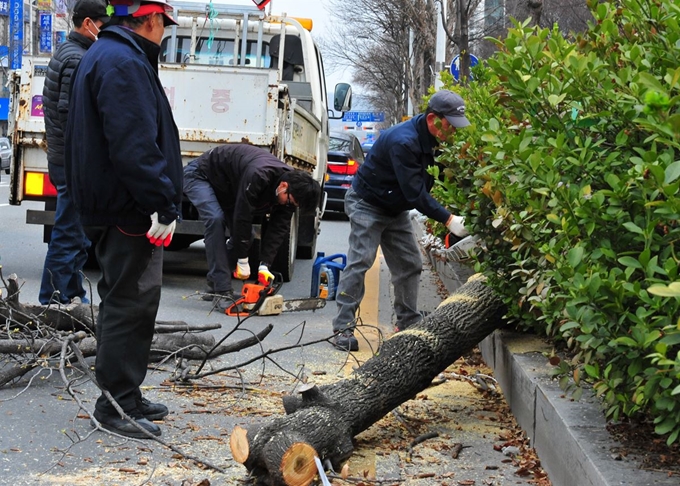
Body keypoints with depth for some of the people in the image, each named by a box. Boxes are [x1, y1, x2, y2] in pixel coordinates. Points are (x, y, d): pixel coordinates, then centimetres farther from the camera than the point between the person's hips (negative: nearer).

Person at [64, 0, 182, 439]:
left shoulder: (107, 56, 18)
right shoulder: (124, 64, -17)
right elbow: (134, 145, -26)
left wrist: (161, 202, 22)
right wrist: (162, 205, -23)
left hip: (115, 208, 11)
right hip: (129, 212, -11)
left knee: (127, 301, 16)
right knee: (131, 304, -5)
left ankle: (125, 397, 26)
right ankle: (116, 405, 2)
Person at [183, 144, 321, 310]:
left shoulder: (290, 190, -17)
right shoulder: (258, 176, -42)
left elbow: (278, 229, -13)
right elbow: (242, 216, -36)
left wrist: (264, 266, -21)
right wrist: (243, 261, -27)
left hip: (227, 189, 8)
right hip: (201, 175, -8)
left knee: (244, 235, -3)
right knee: (216, 220, -29)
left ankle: (214, 286, 10)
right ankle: (221, 292, -30)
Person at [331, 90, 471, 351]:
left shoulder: (432, 140, -5)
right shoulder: (403, 141, -32)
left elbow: (425, 184, -1)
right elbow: (415, 192, -33)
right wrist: (447, 220, -34)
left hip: (396, 209, 9)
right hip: (367, 204, -9)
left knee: (410, 264, 6)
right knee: (360, 261, -14)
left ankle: (408, 323, 16)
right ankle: (343, 328, -11)